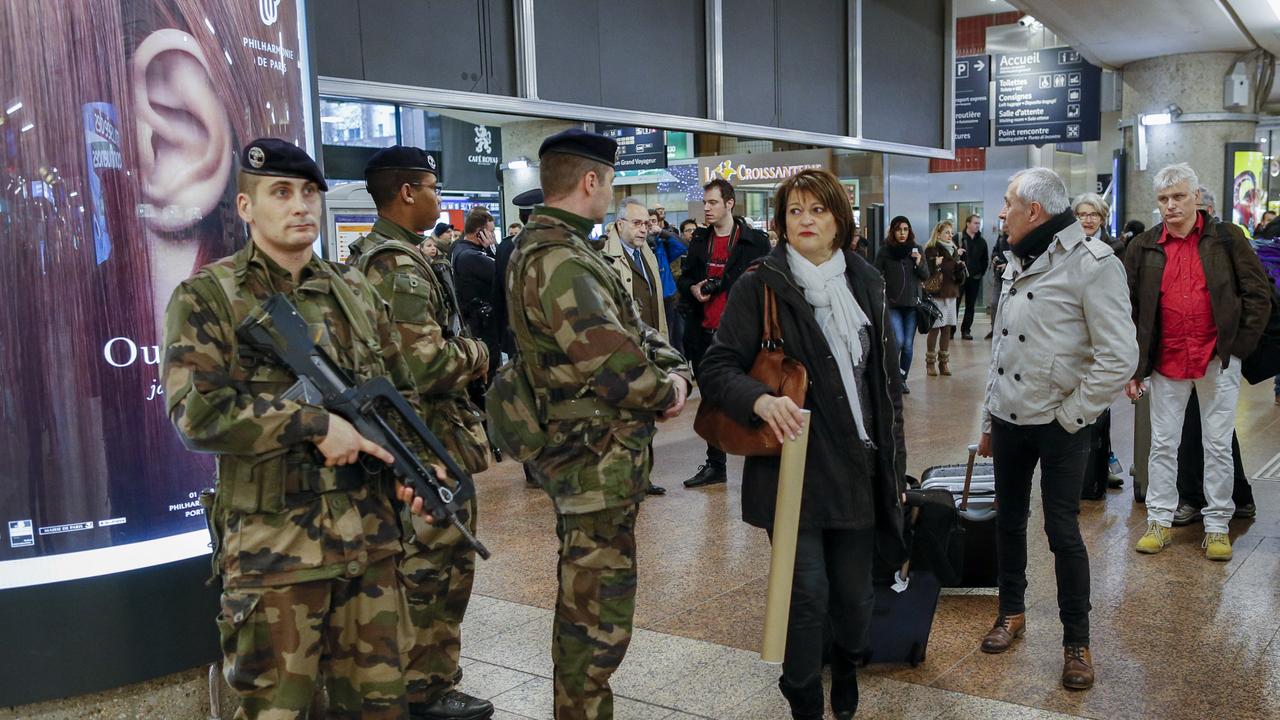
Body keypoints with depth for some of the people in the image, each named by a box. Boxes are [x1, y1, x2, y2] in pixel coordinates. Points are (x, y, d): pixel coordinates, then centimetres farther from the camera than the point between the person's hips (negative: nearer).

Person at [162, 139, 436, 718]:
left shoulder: (355, 291, 11)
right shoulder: (207, 298, -5)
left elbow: (403, 391, 18)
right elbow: (197, 414, -16)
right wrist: (315, 424, -18)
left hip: (371, 538, 5)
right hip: (273, 549, -5)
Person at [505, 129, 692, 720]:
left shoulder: (559, 248, 13)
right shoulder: (558, 261, -22)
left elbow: (630, 327, 14)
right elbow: (619, 368, -30)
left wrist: (674, 369, -3)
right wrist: (668, 393, -10)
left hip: (585, 457, 11)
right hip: (597, 461, -11)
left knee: (582, 604, 24)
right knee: (599, 618, 0)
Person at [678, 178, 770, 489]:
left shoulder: (756, 241, -4)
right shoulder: (699, 241, 12)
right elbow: (684, 280, 19)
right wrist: (692, 289, -3)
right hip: (703, 335, 6)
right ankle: (715, 465, 26)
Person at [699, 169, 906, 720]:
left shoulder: (866, 283, 8)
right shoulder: (760, 285, -6)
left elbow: (886, 378, 13)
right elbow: (717, 368, -9)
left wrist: (895, 461, 13)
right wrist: (760, 400, -30)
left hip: (858, 467, 4)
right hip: (791, 467, -4)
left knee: (854, 591, 12)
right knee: (806, 591, -3)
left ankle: (847, 667, 44)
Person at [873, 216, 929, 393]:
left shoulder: (916, 249, 4)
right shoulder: (885, 251, -2)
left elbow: (925, 277, 7)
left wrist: (919, 263, -11)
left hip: (912, 303, 2)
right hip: (893, 304, -2)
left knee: (908, 345, 6)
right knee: (898, 341, -15)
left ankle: (903, 379, 20)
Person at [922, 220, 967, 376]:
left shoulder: (954, 249, 15)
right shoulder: (931, 250, -4)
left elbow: (960, 278, 14)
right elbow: (936, 270, -16)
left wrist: (960, 267, -6)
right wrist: (955, 259, -16)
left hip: (951, 293, 6)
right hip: (937, 294, -5)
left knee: (947, 328, 5)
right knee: (935, 328, -3)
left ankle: (944, 362, 12)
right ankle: (930, 362, 5)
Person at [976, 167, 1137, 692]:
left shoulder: (1092, 263, -16)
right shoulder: (1018, 263, 9)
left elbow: (1119, 358, -20)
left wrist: (1071, 414, -15)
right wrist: (989, 420, 16)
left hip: (1058, 425, -7)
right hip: (1010, 418, 7)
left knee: (1063, 531, 1)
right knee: (1009, 519, 16)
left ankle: (1077, 642, 17)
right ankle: (1012, 612, 35)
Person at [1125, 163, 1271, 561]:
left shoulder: (1226, 238, -1)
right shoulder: (1144, 248, 3)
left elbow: (1259, 293, 1)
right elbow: (1129, 311, 4)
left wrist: (1239, 345, -5)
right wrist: (1133, 367, 1)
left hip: (1218, 360, -1)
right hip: (1166, 362, 2)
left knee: (1219, 447, 6)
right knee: (1163, 445, 8)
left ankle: (1217, 526, 17)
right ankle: (1159, 521, 20)